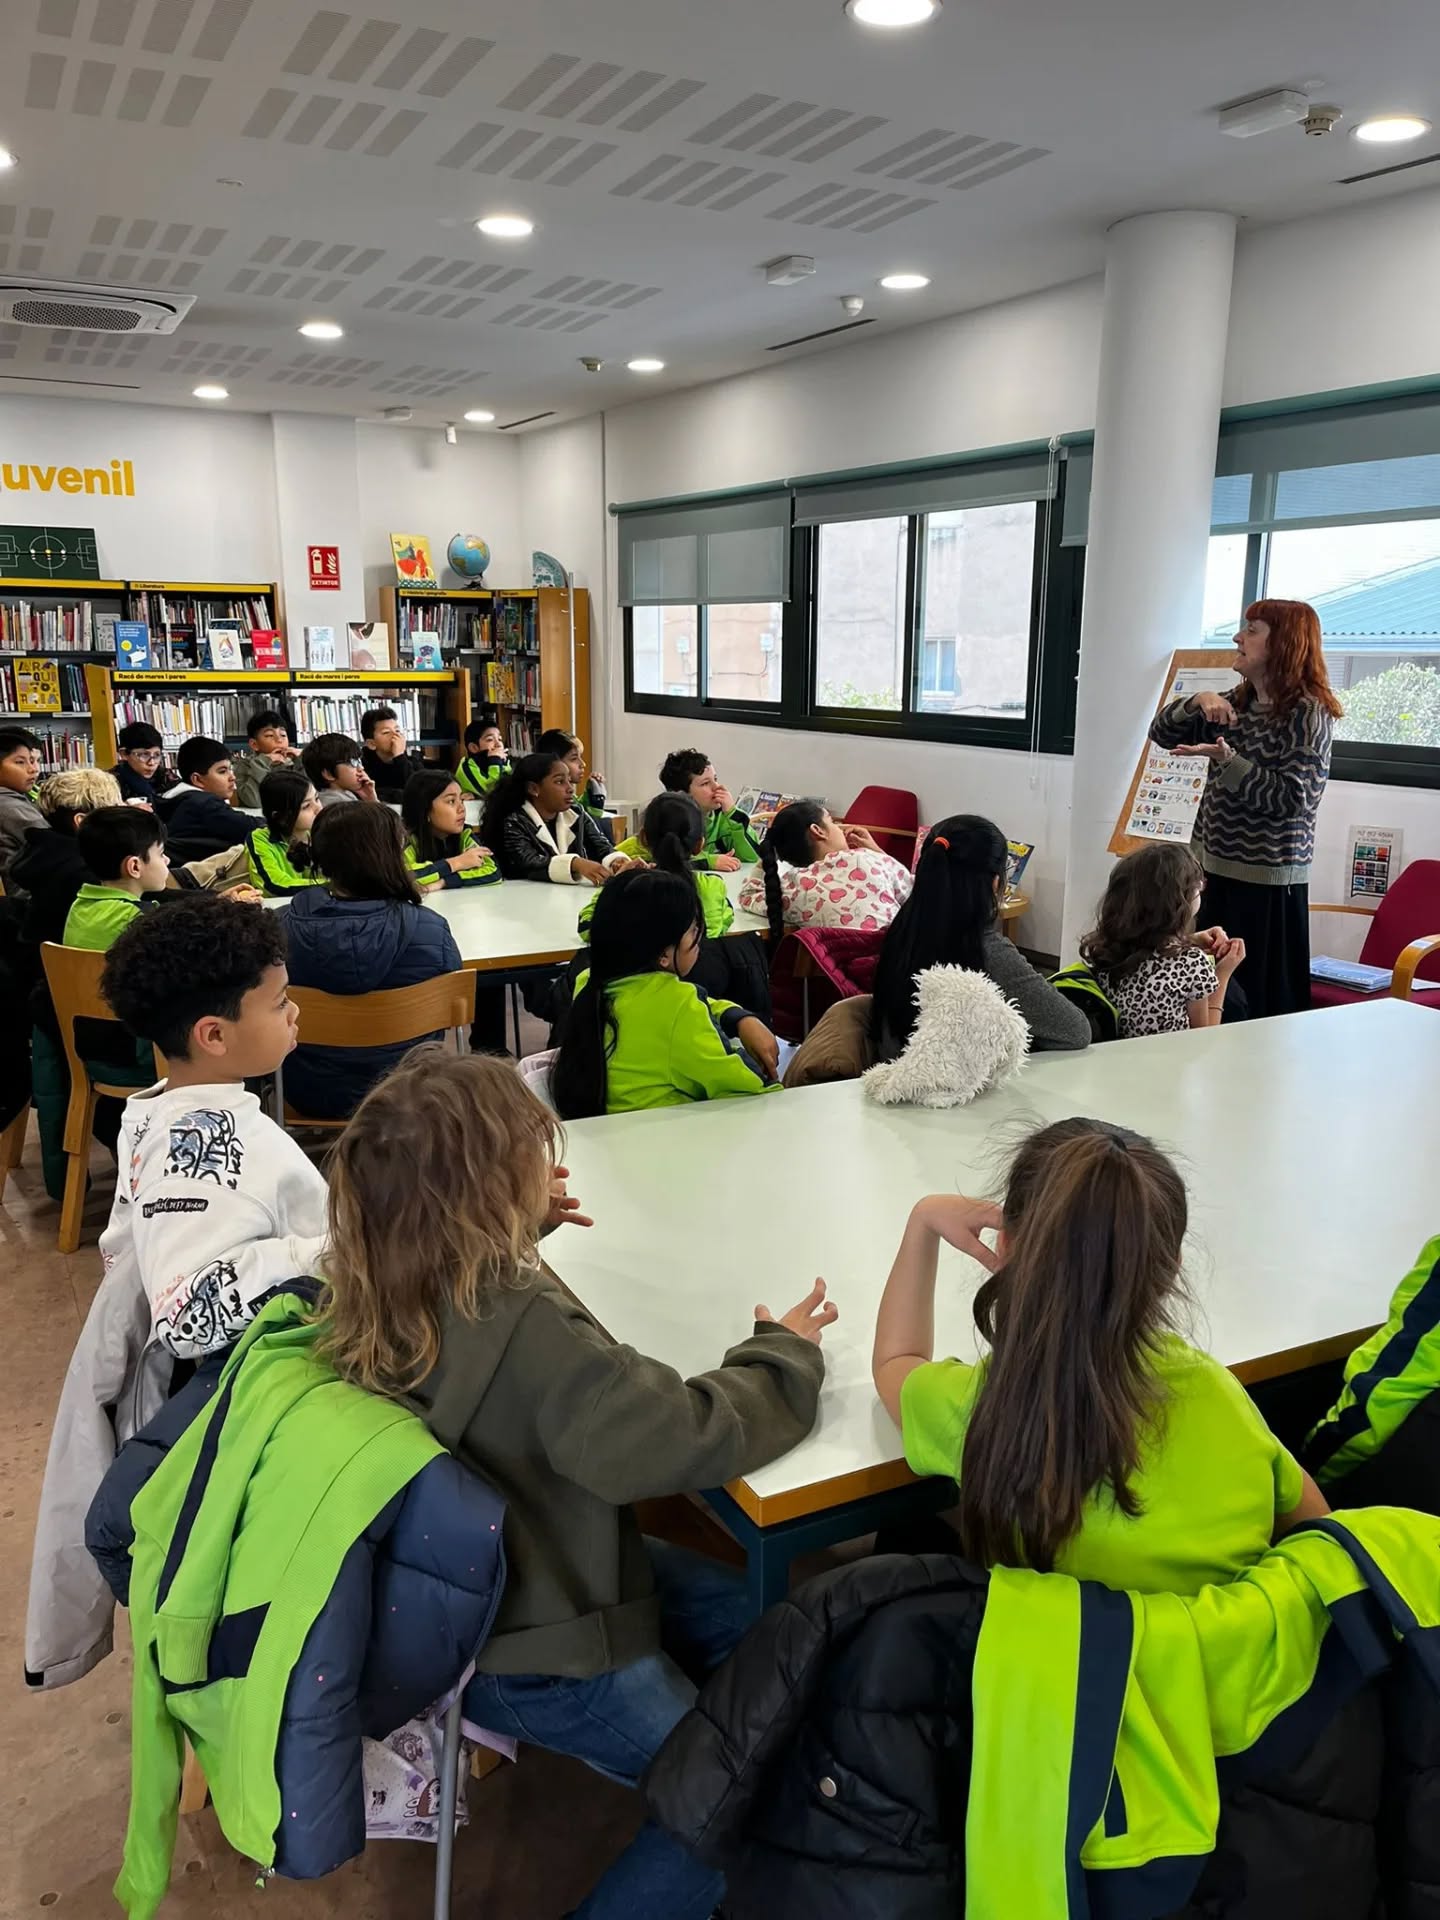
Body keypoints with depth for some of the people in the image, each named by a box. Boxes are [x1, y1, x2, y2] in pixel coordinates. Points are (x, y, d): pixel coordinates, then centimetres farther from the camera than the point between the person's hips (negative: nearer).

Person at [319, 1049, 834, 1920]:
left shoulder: (382, 1287, -11)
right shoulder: (529, 1331, -38)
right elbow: (689, 1437, -36)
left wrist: (518, 1225, 16)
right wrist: (784, 1354, -19)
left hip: (467, 1586, 8)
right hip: (533, 1655, -8)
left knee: (749, 1610, 19)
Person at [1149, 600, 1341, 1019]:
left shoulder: (1307, 712, -11)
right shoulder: (1237, 702, 12)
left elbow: (1293, 798, -18)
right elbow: (1163, 733, 15)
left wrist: (1227, 759, -24)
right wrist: (1197, 702, -3)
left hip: (1266, 880, -7)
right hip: (1216, 869, 7)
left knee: (1262, 998, -5)